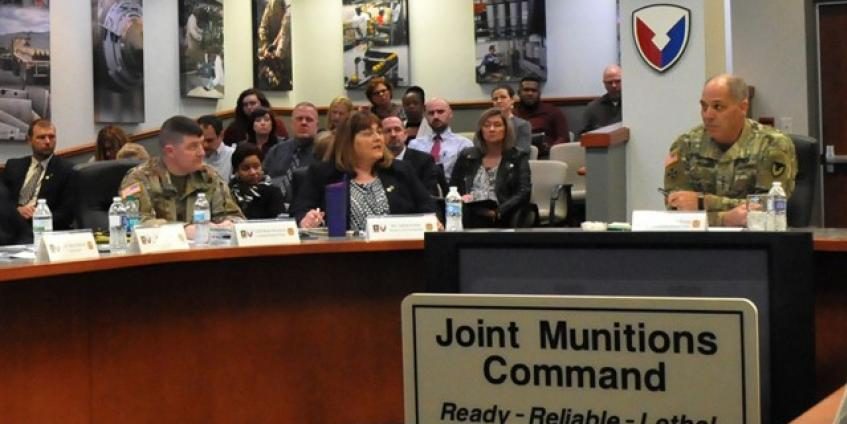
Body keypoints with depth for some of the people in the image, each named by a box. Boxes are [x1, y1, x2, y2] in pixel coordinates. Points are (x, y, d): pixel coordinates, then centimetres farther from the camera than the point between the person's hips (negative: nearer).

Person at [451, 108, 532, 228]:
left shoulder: (518, 157, 11)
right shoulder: (467, 156, 19)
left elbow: (524, 192, -1)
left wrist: (498, 212, -17)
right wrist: (460, 199, -7)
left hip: (502, 220, -1)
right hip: (469, 219, 1)